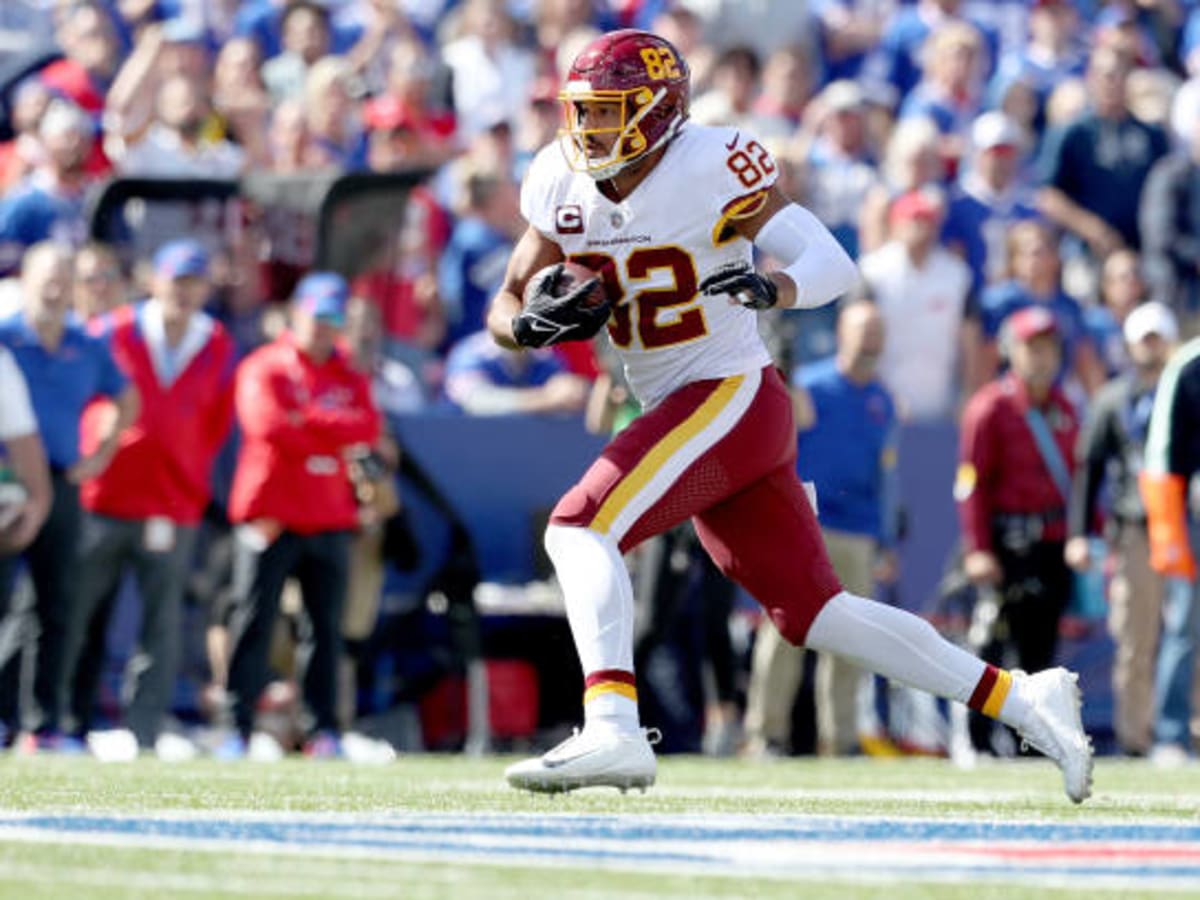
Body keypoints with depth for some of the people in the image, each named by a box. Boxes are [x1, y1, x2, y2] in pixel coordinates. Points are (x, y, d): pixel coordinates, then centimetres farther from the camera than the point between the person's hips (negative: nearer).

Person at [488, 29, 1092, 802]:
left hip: (733, 397, -8)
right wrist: (533, 324, -15)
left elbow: (834, 264, -22)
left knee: (581, 528, -23)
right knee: (811, 612, 10)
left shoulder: (708, 171, -16)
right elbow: (504, 311, 8)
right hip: (678, 414, 8)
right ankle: (1023, 702, 16)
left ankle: (612, 729, -33)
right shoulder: (564, 187, 3)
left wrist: (771, 289, -43)